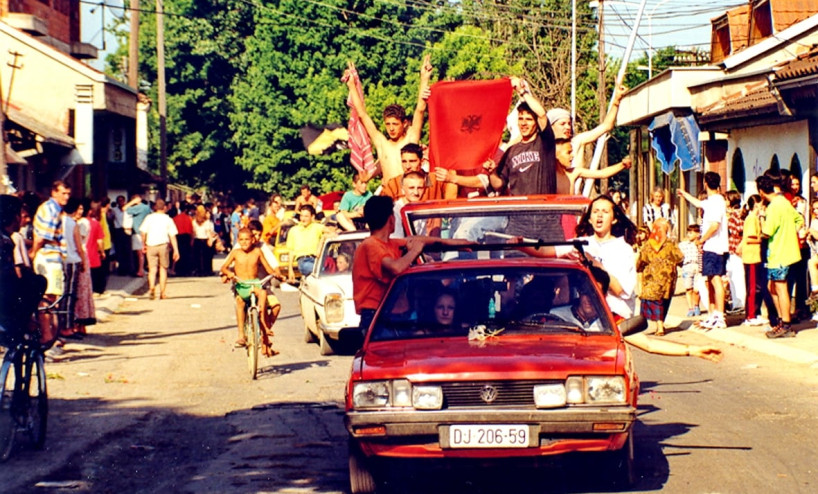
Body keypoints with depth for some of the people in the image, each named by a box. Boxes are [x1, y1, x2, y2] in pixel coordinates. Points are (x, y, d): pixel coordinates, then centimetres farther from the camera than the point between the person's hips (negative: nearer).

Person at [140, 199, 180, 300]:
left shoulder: (149, 217, 2)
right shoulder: (167, 219, 2)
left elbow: (143, 233, 0)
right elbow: (172, 236, -1)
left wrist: (143, 245, 14)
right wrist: (176, 250, 0)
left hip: (151, 245, 0)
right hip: (163, 245, 0)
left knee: (152, 269, 1)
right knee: (163, 269, 12)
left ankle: (152, 287, -24)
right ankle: (162, 292, 11)